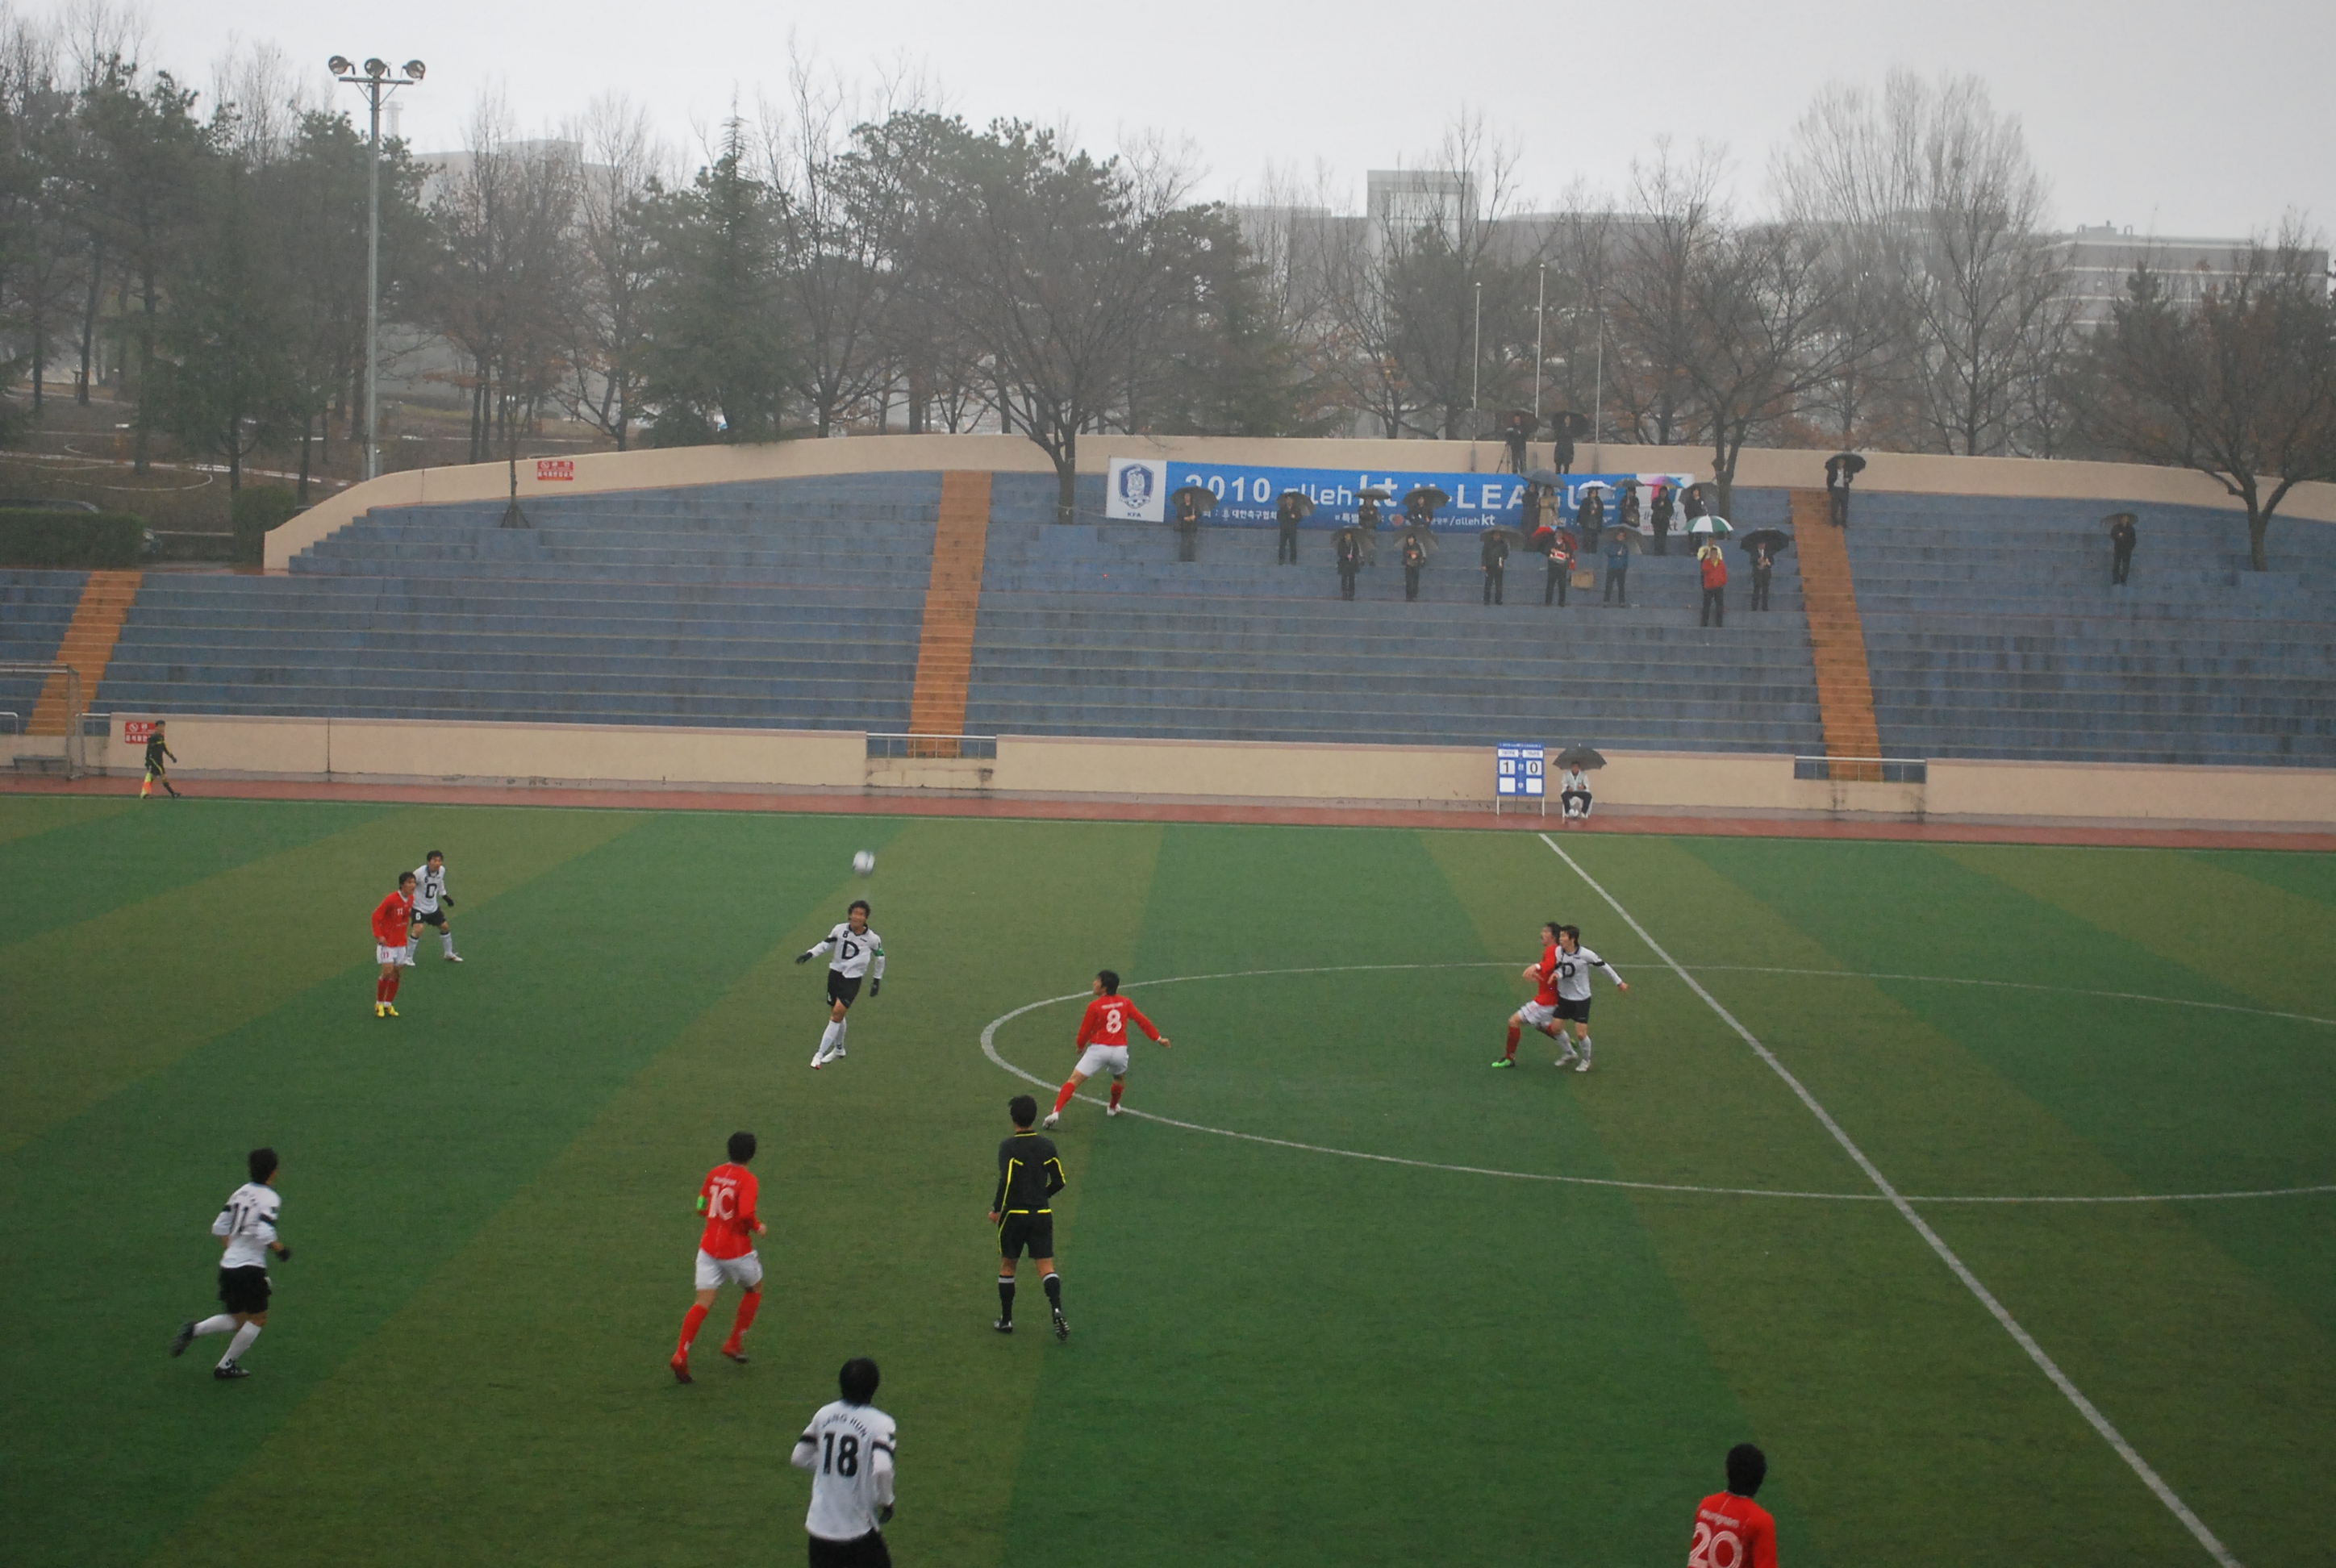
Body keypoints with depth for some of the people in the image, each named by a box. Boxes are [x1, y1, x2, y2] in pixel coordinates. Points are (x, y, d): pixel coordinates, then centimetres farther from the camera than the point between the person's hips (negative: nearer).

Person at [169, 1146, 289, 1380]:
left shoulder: (240, 1193, 9)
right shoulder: (270, 1199, -13)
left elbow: (219, 1228, 12)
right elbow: (264, 1234, -26)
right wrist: (281, 1249, -9)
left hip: (228, 1264, 7)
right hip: (250, 1268, -7)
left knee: (237, 1320, 19)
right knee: (258, 1319, 10)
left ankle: (194, 1330, -2)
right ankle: (226, 1366, 12)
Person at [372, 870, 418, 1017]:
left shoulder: (411, 899, -1)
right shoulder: (391, 900, -21)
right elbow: (376, 916, -15)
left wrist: (412, 927, 7)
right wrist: (379, 936, -18)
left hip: (401, 943, 6)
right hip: (387, 942, -6)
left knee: (396, 974, 7)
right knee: (388, 972, -12)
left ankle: (389, 1004, 19)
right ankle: (379, 1004, 6)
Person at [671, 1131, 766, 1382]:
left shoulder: (715, 1173, 5)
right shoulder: (748, 1180, -14)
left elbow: (701, 1207, 13)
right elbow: (746, 1214, -26)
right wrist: (758, 1227, -7)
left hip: (708, 1246, 5)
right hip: (737, 1250, -5)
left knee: (703, 1303, 1)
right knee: (754, 1289, 23)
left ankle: (681, 1355, -16)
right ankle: (734, 1343, 24)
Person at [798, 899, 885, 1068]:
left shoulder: (872, 939, -9)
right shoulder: (840, 930, -6)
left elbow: (880, 957, 8)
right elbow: (825, 944, 7)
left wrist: (877, 980, 14)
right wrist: (810, 954, -9)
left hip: (852, 980, -3)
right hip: (835, 973, 3)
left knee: (838, 1013, -17)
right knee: (837, 1014, 14)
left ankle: (820, 1053, -14)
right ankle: (839, 1049, 38)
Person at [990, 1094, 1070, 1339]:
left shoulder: (1009, 1147, -11)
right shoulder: (1047, 1146, 3)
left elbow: (1006, 1181, -21)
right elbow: (1060, 1181, 5)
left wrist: (996, 1209, -11)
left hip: (1015, 1215, -3)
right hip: (1042, 1214, 3)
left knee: (1007, 1266, 13)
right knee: (1046, 1266, 1)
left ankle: (1006, 1320, 20)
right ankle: (1057, 1309, -22)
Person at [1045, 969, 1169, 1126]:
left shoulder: (1094, 1006, -6)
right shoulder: (1125, 1003, 5)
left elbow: (1085, 1032, 1)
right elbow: (1143, 1021, 6)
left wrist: (1080, 1046, 20)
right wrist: (1158, 1038, 16)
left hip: (1098, 1049, -4)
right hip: (1119, 1050, 4)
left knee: (1074, 1079, -6)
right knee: (1119, 1077, 36)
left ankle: (1056, 1112, -20)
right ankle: (1113, 1108, 49)